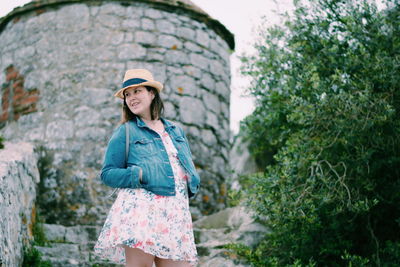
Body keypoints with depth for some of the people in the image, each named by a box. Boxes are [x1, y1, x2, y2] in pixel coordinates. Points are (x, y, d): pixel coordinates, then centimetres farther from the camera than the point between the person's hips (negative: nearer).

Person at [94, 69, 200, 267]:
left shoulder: (176, 130, 22)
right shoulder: (125, 132, 8)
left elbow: (188, 166, 30)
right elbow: (107, 173, 3)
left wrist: (192, 182, 7)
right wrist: (140, 174, -12)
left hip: (176, 212, 5)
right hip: (141, 207, -5)